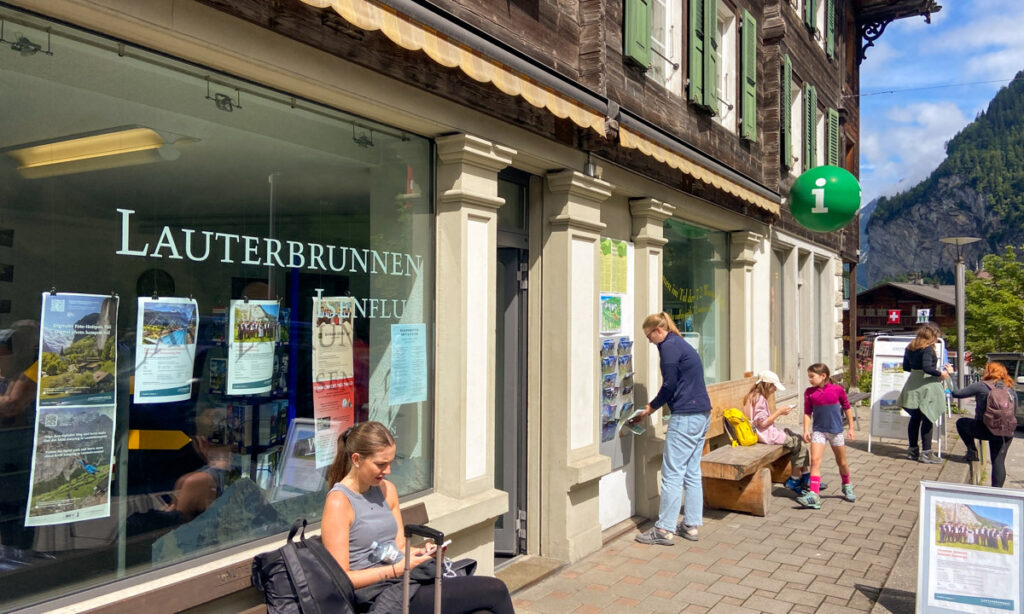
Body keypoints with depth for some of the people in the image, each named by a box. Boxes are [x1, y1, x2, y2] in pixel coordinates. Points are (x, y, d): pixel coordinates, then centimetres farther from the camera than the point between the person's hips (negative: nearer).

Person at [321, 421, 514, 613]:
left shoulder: (387, 490, 13)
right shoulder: (338, 502, -11)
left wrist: (422, 552, -4)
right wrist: (397, 570, -18)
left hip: (404, 583, 7)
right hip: (380, 598, -7)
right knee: (495, 591, -14)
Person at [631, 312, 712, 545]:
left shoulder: (669, 346, -9)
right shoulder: (682, 345, 20)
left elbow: (670, 385, -12)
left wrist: (651, 407, 1)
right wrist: (653, 406, 16)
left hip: (685, 416, -10)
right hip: (702, 414, 10)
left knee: (672, 474, -5)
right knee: (692, 473, 13)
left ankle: (664, 530, -1)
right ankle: (691, 526, 18)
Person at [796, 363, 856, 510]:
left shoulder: (837, 389, -8)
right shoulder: (809, 392, -3)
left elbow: (847, 408, 3)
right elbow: (807, 413, 1)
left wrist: (851, 428, 4)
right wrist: (806, 430, -9)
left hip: (836, 431, 0)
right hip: (818, 431, 1)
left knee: (842, 462, 15)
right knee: (815, 461, -14)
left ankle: (847, 487, 42)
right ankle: (813, 495, -18)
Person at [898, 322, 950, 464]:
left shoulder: (910, 347, 10)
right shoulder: (928, 349, -13)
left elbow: (906, 367, 15)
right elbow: (927, 367, -24)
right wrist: (940, 374, -11)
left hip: (913, 386, 8)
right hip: (926, 386, -8)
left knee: (915, 419, 14)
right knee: (927, 420, -2)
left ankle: (913, 450, 20)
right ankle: (926, 453, 1)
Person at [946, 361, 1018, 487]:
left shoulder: (981, 386, -4)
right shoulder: (1011, 390, 11)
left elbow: (957, 393, -3)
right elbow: (1014, 412, 15)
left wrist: (950, 375, 7)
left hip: (986, 430, -4)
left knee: (961, 422, 23)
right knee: (999, 462, 11)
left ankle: (972, 451, 15)